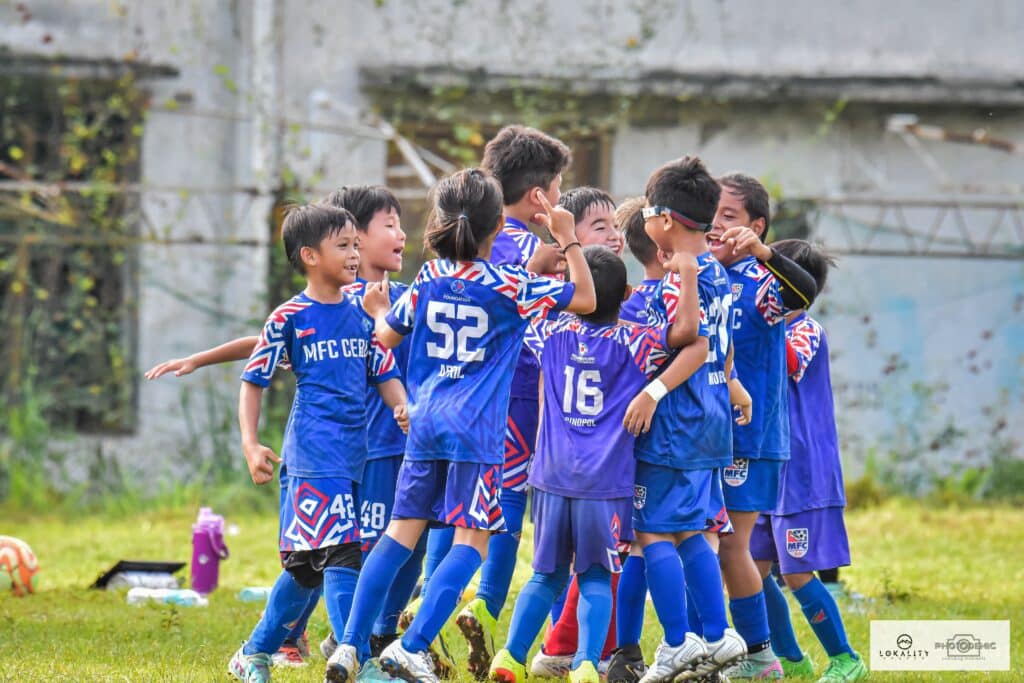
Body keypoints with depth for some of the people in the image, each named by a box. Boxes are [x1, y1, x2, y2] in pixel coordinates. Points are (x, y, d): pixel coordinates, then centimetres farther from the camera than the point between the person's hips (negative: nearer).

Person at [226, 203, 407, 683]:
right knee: (340, 555, -15)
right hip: (314, 453, -6)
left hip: (355, 453, 6)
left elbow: (386, 373, 14)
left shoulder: (363, 312, 11)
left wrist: (402, 407, -8)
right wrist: (250, 445, -7)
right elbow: (253, 381, 2)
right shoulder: (289, 318, -3)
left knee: (306, 564, 11)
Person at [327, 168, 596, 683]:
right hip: (475, 429, -5)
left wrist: (378, 309, 38)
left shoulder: (429, 278, 6)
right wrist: (568, 239, 4)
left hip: (425, 422, 5)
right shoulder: (507, 285, -6)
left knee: (402, 531, 10)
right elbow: (584, 299, 0)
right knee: (471, 542, -3)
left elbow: (387, 336, 17)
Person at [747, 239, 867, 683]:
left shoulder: (806, 329, -10)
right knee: (754, 571, 7)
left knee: (798, 576, -7)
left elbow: (791, 363, -31)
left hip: (803, 475, -8)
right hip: (768, 472, 8)